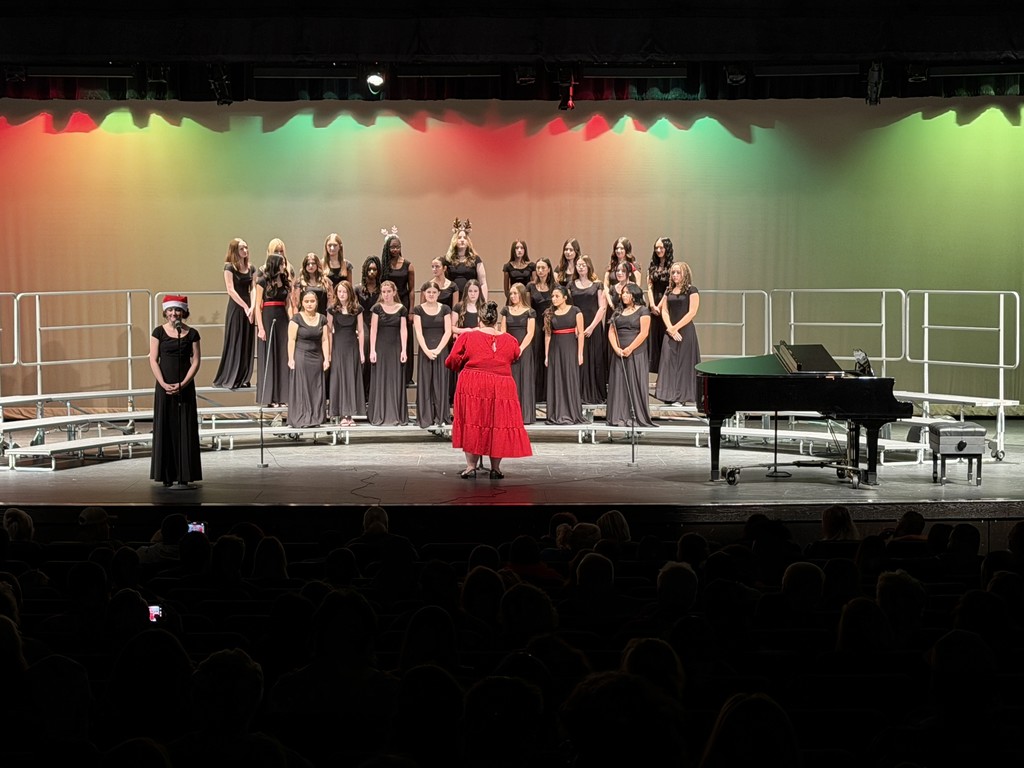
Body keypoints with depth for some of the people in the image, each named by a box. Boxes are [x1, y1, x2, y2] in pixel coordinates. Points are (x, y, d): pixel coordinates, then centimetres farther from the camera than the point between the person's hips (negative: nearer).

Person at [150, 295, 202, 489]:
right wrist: (163, 384, -12)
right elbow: (153, 360, -1)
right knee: (165, 428, 2)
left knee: (185, 429, -1)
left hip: (185, 387, 0)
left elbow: (195, 361, 0)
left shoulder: (191, 334, 3)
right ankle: (167, 476, 8)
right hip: (164, 386, 0)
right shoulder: (159, 332, 2)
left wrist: (183, 384, -12)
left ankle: (184, 476, 2)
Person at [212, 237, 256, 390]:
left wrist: (252, 308, -7)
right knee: (234, 343, -4)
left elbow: (253, 290, 7)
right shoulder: (229, 267, -6)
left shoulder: (251, 268, 11)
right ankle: (230, 379, 2)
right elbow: (231, 290, -11)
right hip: (236, 307, -5)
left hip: (248, 308, 5)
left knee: (247, 343, 5)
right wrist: (245, 307, -13)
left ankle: (244, 378, 11)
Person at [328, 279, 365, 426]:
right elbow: (329, 332, 2)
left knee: (352, 379, 1)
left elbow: (361, 331, 5)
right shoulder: (332, 310, 1)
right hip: (338, 347, -1)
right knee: (339, 379, -1)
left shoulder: (357, 310, 3)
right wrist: (329, 353, -2)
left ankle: (349, 413, 5)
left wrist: (361, 352, 1)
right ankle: (341, 414, 0)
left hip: (352, 347, 1)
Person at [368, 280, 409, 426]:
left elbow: (403, 330, 3)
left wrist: (404, 350, -5)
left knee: (396, 380, 2)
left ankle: (396, 415, 7)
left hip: (395, 348, 1)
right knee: (379, 380, 0)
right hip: (380, 347, -1)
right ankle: (378, 416, 4)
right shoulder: (377, 308, 1)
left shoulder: (401, 309, 5)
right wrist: (372, 350, -8)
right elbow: (373, 329, -2)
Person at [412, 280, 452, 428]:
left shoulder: (445, 309, 5)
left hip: (441, 350, 0)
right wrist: (427, 350, -15)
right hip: (425, 350, 0)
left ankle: (440, 417, 6)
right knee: (425, 383, 0)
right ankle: (426, 418, 2)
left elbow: (448, 332, -1)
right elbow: (418, 332, -3)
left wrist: (438, 349, -13)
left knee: (440, 383, 1)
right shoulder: (418, 310, 4)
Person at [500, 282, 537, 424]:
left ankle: (525, 415, -2)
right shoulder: (506, 310, 11)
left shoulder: (529, 312, 1)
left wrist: (520, 349, -16)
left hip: (524, 350, -3)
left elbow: (530, 333, -5)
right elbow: (503, 331, 8)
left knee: (524, 381, -3)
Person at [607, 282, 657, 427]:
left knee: (635, 384, -5)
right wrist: (616, 348, -8)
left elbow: (644, 333, -10)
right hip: (619, 354, 5)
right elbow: (611, 331, 8)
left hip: (636, 353, -5)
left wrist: (629, 349, -14)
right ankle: (620, 417, 5)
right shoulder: (618, 312, 14)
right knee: (619, 384, 2)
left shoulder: (643, 311, -1)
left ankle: (636, 417, -2)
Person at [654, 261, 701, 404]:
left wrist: (676, 327, -12)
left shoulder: (691, 290, -4)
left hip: (685, 331, -5)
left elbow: (692, 312, -11)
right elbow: (664, 311, 8)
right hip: (670, 332, 5)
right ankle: (669, 394, 3)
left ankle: (683, 395, -1)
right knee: (668, 360, -1)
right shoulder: (669, 291, 13)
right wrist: (670, 328, -8)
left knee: (684, 362, -5)